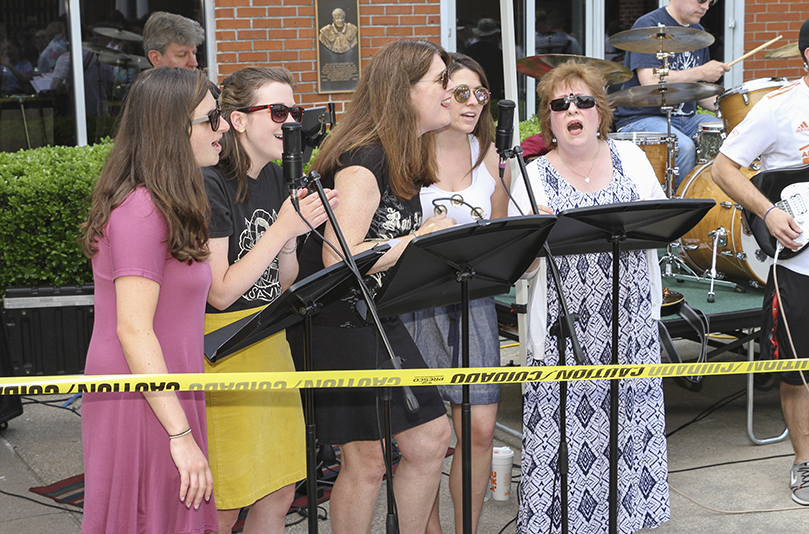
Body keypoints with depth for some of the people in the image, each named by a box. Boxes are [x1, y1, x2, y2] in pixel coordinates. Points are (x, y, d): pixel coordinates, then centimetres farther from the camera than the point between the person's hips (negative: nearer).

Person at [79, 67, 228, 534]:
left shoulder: (159, 206, 15)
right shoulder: (143, 210, -18)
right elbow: (133, 329, -23)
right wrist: (181, 435, -22)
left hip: (166, 397, 10)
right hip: (142, 406, -10)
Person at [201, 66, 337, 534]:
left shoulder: (275, 179, 9)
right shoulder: (210, 185, -17)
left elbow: (281, 285, 11)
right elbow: (221, 292, -19)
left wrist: (296, 235, -8)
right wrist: (283, 228, -21)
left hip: (270, 341, 8)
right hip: (220, 350, -8)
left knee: (279, 495, 13)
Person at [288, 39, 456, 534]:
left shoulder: (407, 159, 10)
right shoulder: (364, 160, -19)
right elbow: (338, 257, -27)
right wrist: (420, 238, -19)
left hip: (382, 319, 10)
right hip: (337, 325, -9)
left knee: (431, 437, 11)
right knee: (366, 460, -2)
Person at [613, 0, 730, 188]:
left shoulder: (698, 32, 16)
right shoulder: (648, 26, -9)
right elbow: (650, 82, -22)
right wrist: (701, 73, -19)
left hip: (687, 119, 7)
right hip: (643, 119, -7)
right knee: (683, 147, -35)